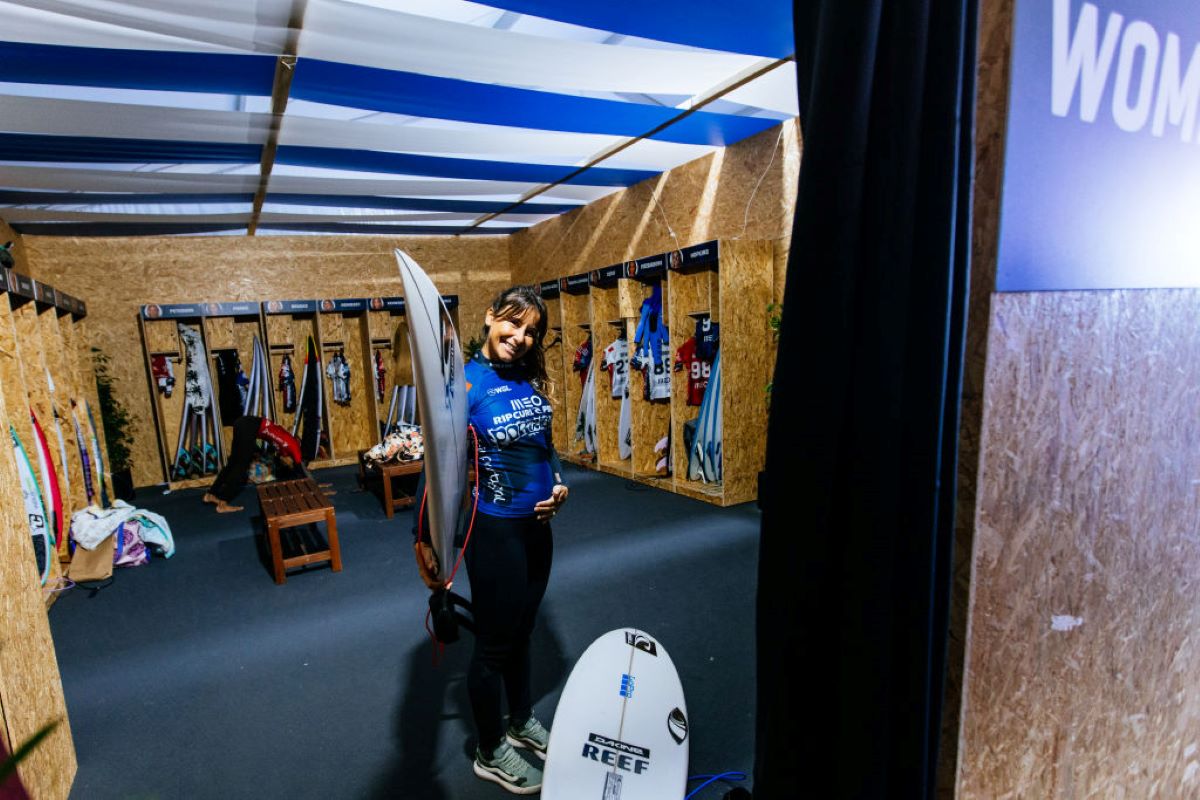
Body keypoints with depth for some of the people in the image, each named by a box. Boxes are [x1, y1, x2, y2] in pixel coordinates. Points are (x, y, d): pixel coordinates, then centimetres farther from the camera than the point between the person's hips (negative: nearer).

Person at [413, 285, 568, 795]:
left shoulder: (531, 379, 3)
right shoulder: (467, 384, -17)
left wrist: (559, 484, -2)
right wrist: (425, 538, -27)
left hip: (537, 526, 7)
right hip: (494, 530, -6)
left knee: (521, 631, 25)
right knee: (494, 643, 12)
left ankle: (522, 722, 49)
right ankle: (491, 753, 37)